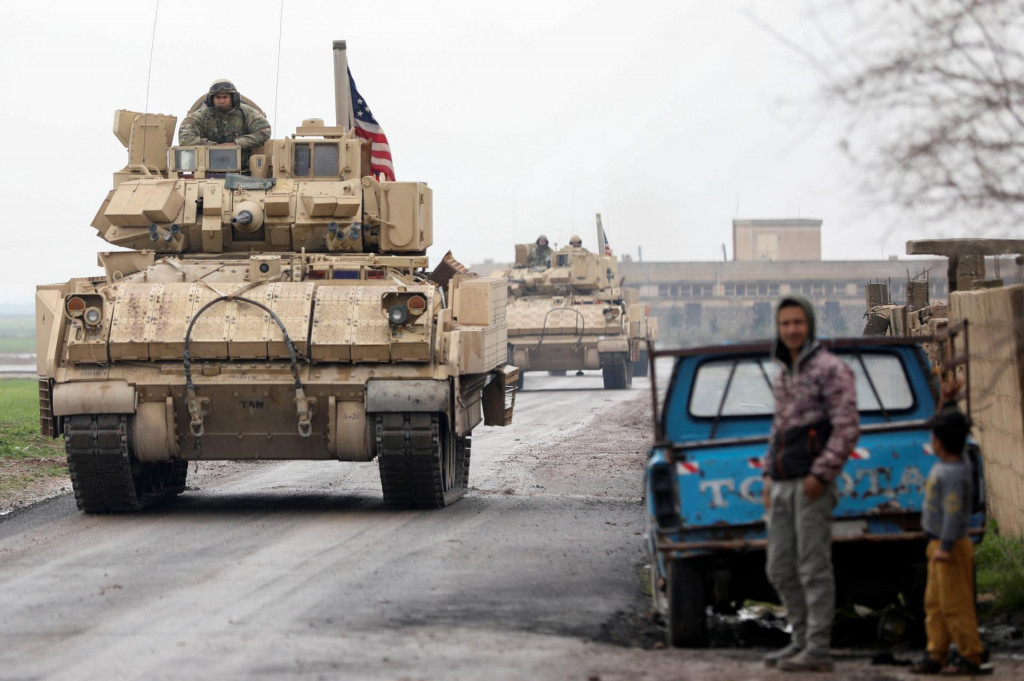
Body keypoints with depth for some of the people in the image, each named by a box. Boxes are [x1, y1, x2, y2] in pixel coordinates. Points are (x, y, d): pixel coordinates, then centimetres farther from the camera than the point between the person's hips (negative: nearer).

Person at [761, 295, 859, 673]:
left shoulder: (830, 369, -7)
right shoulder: (783, 376, 19)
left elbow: (847, 428, -14)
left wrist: (821, 474, -18)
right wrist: (769, 476, 17)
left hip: (812, 485, -9)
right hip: (783, 486, 9)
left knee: (814, 568, -8)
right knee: (780, 570, 10)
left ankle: (817, 650, -6)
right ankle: (801, 640, 20)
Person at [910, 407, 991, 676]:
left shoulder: (953, 474, -22)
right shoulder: (944, 466, 7)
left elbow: (953, 512, -27)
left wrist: (945, 547, -28)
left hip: (952, 548, -10)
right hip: (939, 546, 11)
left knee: (955, 605, -6)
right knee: (934, 604, 12)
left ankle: (971, 658, -2)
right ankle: (936, 656, 16)